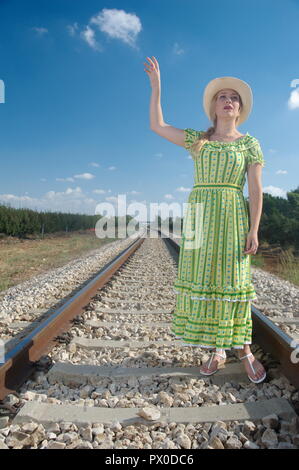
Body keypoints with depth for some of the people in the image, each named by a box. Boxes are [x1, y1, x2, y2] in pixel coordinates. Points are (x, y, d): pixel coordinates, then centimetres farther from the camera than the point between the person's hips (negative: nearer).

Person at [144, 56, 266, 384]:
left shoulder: (249, 143, 7)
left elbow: (256, 190, 0)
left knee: (232, 281, -3)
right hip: (200, 217, 3)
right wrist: (156, 86, 15)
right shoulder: (198, 140, 15)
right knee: (203, 281, 1)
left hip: (232, 218, -2)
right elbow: (157, 125, 15)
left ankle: (244, 350, 13)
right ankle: (216, 351, 13)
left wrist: (253, 230, -9)